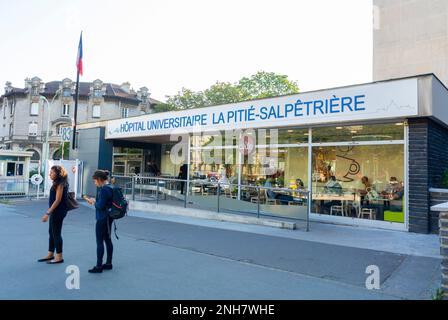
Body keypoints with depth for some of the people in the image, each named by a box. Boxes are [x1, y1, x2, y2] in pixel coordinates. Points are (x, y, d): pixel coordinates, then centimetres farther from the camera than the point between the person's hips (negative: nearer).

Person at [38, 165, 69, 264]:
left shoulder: (60, 184, -16)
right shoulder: (57, 183, 12)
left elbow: (57, 200, -20)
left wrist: (47, 213, -19)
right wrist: (49, 212, 17)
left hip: (58, 212, -10)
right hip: (54, 211, 10)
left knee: (56, 233, -1)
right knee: (51, 232, 16)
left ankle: (59, 257, 9)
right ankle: (50, 254, 28)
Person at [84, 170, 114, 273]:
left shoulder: (104, 189, -20)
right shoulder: (109, 187, 10)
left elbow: (101, 206, -22)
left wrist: (94, 202, -5)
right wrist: (94, 201, 8)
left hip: (102, 218, -10)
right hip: (108, 217, 10)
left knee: (99, 242, -1)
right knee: (107, 240, 15)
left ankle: (99, 266, 6)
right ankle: (108, 263, 24)